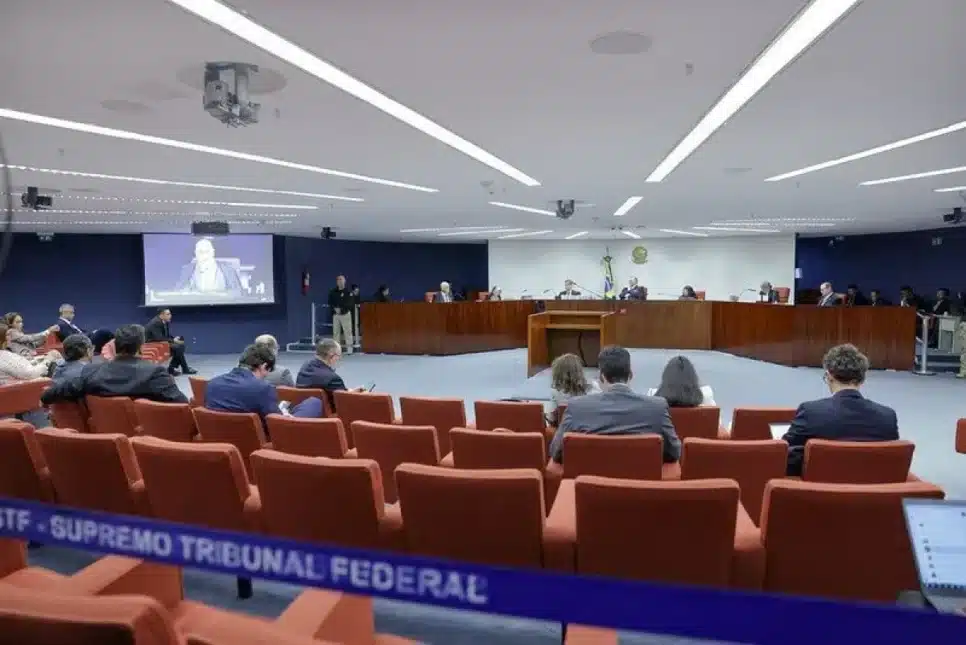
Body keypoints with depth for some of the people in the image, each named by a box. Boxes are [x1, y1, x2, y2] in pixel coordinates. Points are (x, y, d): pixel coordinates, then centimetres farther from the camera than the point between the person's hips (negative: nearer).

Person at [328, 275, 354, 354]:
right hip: (335, 314, 4)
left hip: (345, 314, -4)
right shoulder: (333, 292, 8)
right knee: (335, 331, 7)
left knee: (347, 331, -5)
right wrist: (334, 309, -10)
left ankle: (349, 348, -1)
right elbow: (330, 303, 8)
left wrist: (341, 309, -20)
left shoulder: (348, 292, -4)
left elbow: (349, 303, -11)